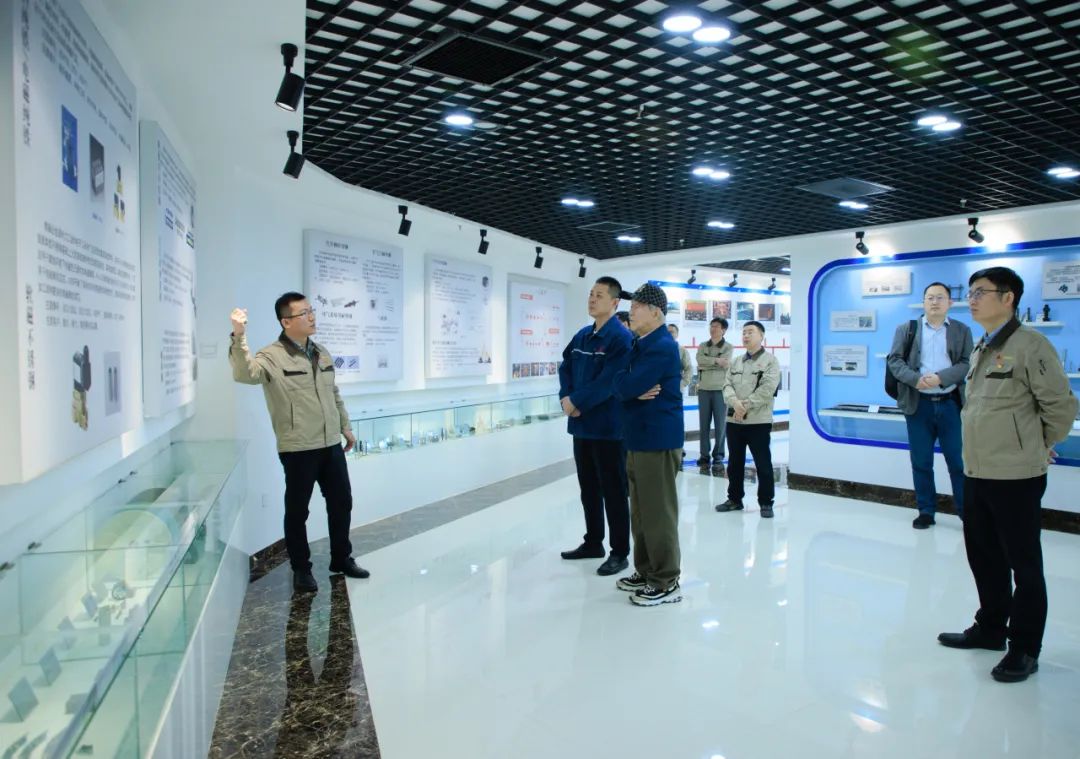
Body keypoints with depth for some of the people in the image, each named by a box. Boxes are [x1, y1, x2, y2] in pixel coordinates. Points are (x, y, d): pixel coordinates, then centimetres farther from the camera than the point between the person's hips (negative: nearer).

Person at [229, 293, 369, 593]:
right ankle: (301, 569, 23)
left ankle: (342, 559, 32)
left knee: (341, 503, 15)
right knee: (297, 510, 6)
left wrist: (345, 427, 21)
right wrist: (239, 337, -46)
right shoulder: (272, 357, -12)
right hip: (298, 449, -6)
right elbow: (245, 374, -33)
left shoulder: (322, 353, 10)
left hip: (331, 445, 7)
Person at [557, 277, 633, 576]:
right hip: (582, 426, 8)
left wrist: (576, 402, -14)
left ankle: (620, 553, 14)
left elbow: (608, 382, -22)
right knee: (588, 488, 17)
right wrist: (566, 398, -7)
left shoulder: (621, 338, -14)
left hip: (608, 427, -8)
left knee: (613, 492, 2)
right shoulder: (582, 335, 11)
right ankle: (593, 542, 32)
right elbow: (565, 368, 12)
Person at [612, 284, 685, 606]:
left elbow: (627, 384, -24)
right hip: (637, 438, 10)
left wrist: (631, 388, -1)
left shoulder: (662, 347, -15)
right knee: (640, 511, 16)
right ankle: (646, 571, 28)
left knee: (658, 513, -2)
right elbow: (621, 386, 10)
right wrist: (634, 391, -11)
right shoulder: (639, 345, 16)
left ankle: (666, 582, 9)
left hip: (658, 440, -10)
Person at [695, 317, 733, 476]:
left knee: (720, 425, 0)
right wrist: (717, 361, -15)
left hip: (720, 390, -3)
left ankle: (718, 458, 8)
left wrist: (706, 364, -9)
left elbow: (724, 364, -14)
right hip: (703, 390, 3)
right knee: (704, 425, 6)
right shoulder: (702, 346, 10)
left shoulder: (729, 347, 2)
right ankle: (704, 456, 14)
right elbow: (700, 360, -9)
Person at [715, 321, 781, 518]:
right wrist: (735, 402, -15)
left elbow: (767, 390, -15)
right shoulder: (736, 361, 13)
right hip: (734, 420, 6)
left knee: (763, 463, 2)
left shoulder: (770, 361, -4)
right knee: (734, 462, 13)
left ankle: (766, 503, 14)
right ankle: (734, 499, 25)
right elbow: (727, 385, 4)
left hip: (759, 421, -5)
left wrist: (746, 405, -16)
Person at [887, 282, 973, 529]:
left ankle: (967, 511, 16)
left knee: (959, 461, 4)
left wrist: (940, 378, -18)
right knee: (921, 462, 7)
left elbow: (967, 363, -2)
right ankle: (926, 511, 18)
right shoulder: (906, 329, 7)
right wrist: (915, 379, -16)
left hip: (951, 404, 0)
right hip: (918, 404, 1)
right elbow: (894, 359, 0)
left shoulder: (962, 330, 7)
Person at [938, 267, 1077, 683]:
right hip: (977, 473, 8)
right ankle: (990, 628, 35)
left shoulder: (1029, 344, -12)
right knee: (983, 557, 18)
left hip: (1016, 476, -8)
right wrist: (990, 446, 15)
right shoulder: (980, 350, 13)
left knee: (1023, 564, 5)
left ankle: (1024, 649, 18)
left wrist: (1040, 447, 2)